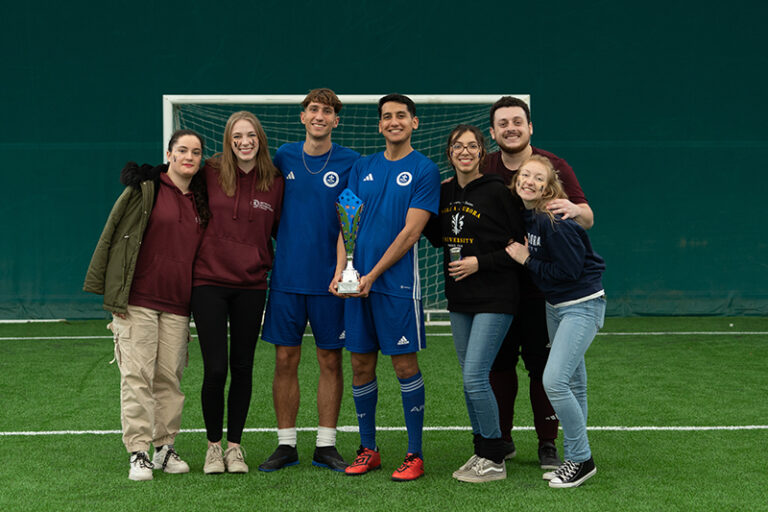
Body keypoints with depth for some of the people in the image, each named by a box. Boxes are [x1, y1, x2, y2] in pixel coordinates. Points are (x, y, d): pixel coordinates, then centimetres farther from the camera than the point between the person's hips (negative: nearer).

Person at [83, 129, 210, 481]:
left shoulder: (201, 200, 13)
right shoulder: (145, 189, -2)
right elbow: (115, 236, -2)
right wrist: (114, 293, -6)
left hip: (177, 306, 4)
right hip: (138, 301, -4)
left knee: (170, 376, 6)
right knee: (137, 376, -4)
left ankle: (165, 448, 16)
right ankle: (138, 452, 0)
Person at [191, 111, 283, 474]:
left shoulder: (274, 182, 3)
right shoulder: (210, 173, -2)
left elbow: (280, 230, 13)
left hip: (251, 285, 2)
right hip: (209, 282, -2)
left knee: (242, 369, 7)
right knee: (215, 369, -3)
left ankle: (235, 445, 21)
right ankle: (213, 445, 15)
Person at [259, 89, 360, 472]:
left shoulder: (350, 162, -1)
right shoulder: (284, 157, 7)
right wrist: (272, 247, 7)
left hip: (330, 280, -2)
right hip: (286, 277, 2)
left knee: (330, 361, 4)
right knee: (285, 360, 4)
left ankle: (325, 446, 14)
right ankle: (286, 444, 13)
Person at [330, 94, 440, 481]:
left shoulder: (424, 170, -2)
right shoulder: (362, 168, 13)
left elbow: (410, 231, -9)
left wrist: (372, 275, -13)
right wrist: (341, 270, -5)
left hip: (398, 284, -5)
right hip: (357, 284, 5)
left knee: (405, 364, -2)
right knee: (361, 365, 8)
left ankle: (415, 454, 7)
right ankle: (368, 449, 19)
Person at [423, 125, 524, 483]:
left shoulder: (496, 192, -10)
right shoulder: (445, 192, 9)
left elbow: (519, 248, -8)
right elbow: (439, 238, 21)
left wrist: (480, 263, -16)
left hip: (495, 298, -7)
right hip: (459, 299, 7)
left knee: (475, 377, -12)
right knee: (470, 379, 11)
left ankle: (495, 461, 0)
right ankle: (482, 452, 23)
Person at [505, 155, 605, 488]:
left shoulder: (554, 221, -23)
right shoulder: (519, 212, 2)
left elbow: (569, 270, -23)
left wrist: (526, 260, -16)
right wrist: (523, 257, -2)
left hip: (582, 306, -9)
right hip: (554, 306, 9)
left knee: (554, 381, -16)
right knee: (572, 384, 15)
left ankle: (581, 460, -1)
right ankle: (574, 460, 24)